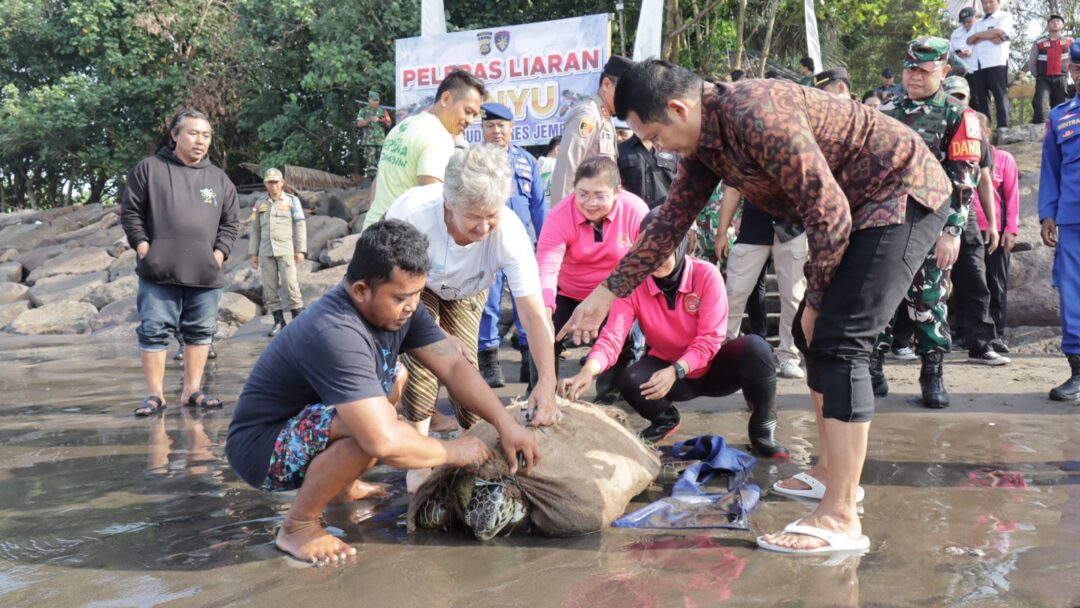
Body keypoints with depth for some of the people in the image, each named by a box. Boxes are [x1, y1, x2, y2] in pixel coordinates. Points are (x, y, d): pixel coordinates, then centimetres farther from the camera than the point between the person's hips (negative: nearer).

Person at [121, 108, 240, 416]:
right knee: (154, 331, -1)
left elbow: (230, 224, 13)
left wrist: (218, 255, 0)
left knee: (201, 331, 7)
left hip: (205, 274, 3)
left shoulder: (219, 178, 11)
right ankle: (155, 393, 7)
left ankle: (192, 390, 18)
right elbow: (130, 213, 3)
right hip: (159, 272, -3)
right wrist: (144, 249, -6)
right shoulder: (149, 168, 3)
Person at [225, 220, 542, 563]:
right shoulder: (335, 333, -34)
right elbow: (384, 442, -39)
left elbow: (454, 366, -5)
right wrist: (454, 451, -24)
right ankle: (298, 527, -10)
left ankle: (342, 487, 17)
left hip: (305, 424, 9)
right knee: (373, 429, -32)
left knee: (396, 379, 13)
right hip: (261, 449, -9)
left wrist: (506, 423, -16)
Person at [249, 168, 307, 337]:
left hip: (286, 250, -3)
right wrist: (253, 253, 11)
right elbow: (255, 230, 15)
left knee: (290, 284, -9)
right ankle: (278, 321, 7)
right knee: (269, 288, 1)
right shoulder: (260, 204, 13)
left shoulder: (292, 201, 5)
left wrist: (300, 250, -2)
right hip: (265, 252, 3)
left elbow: (300, 226, 3)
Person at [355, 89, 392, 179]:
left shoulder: (383, 111, 15)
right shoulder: (363, 111, 8)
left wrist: (385, 121, -8)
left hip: (381, 140, 2)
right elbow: (359, 124, -2)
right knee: (370, 161, -7)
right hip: (369, 140, -2)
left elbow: (389, 125, 15)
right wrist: (370, 119, -15)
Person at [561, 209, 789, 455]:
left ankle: (762, 430, -7)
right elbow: (613, 335, -26)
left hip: (712, 367, -2)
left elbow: (710, 338, -23)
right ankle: (665, 419, 9)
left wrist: (675, 371, -39)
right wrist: (588, 370, -46)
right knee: (631, 382, -30)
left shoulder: (706, 274, -21)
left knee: (755, 348, -33)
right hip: (668, 369, 2)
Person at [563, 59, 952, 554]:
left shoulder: (758, 116, -28)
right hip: (861, 206, 10)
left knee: (838, 342, -17)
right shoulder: (702, 140, 3)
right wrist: (607, 293, 14)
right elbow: (670, 221, 13)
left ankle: (840, 520, -16)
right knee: (812, 334, 14)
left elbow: (829, 215, -25)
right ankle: (832, 471, 27)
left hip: (904, 193, -10)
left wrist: (815, 302, -11)